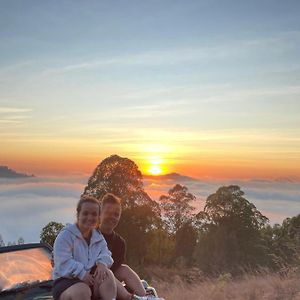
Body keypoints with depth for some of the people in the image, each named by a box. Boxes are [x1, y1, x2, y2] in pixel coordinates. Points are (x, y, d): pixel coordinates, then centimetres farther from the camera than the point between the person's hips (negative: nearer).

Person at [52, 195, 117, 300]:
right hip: (67, 281, -5)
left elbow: (105, 254, 2)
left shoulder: (98, 237, 12)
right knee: (82, 291, -37)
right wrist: (82, 273, -27)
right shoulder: (66, 235, -8)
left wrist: (102, 263, -21)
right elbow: (63, 263, -18)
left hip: (90, 280, 5)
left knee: (106, 274, -26)